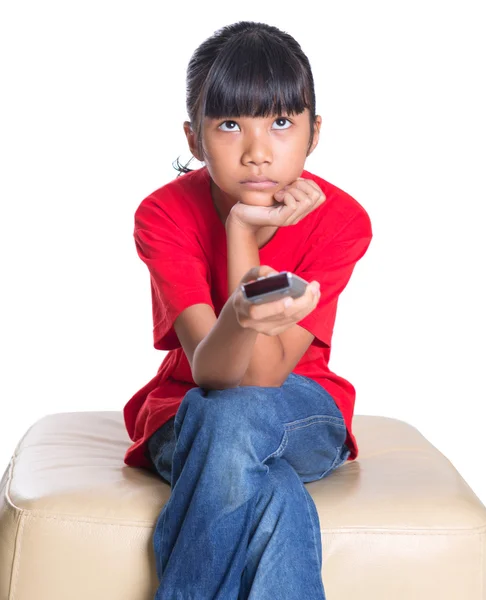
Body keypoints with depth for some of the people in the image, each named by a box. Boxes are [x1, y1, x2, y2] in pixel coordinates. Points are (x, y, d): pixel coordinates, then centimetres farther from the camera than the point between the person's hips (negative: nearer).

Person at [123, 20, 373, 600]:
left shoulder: (340, 220, -17)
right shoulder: (165, 215, -17)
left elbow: (262, 378, -24)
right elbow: (211, 372, -29)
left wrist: (241, 232, -30)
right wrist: (241, 318, -53)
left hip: (304, 420, 1)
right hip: (188, 416, 0)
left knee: (233, 417, -36)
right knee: (276, 500, -36)